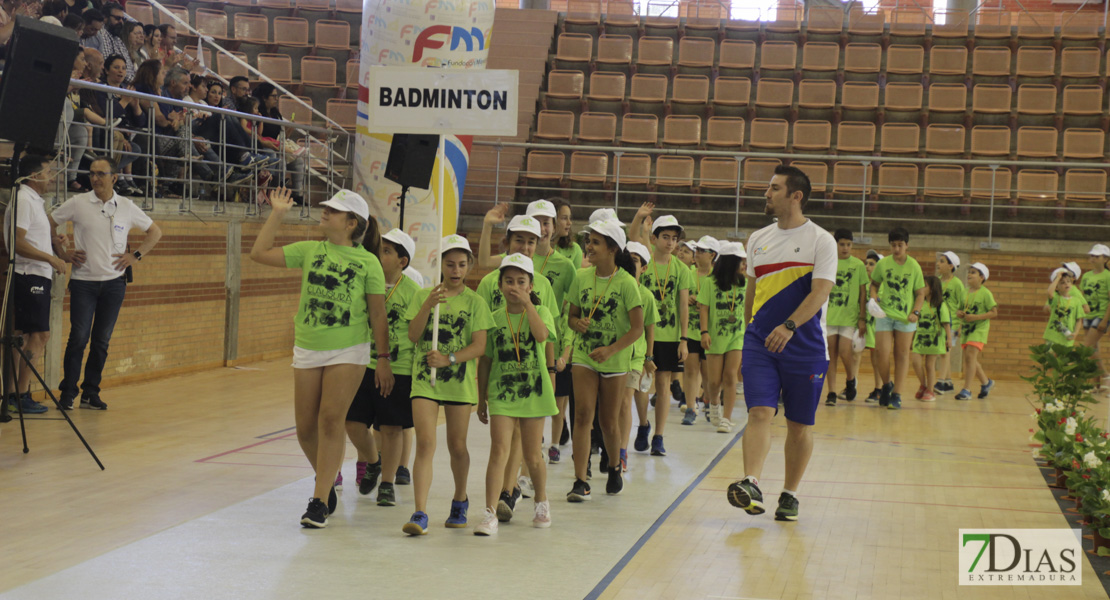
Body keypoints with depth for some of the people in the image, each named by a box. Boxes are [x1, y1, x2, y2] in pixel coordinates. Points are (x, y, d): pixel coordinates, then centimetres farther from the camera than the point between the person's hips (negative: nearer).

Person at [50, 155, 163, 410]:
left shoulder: (127, 207, 4)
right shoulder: (77, 203, -1)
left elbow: (155, 232, 15)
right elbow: (48, 226, 8)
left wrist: (136, 256, 4)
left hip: (114, 282, 2)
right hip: (83, 281, -2)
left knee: (102, 341, 6)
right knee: (78, 338, -7)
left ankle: (91, 394, 14)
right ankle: (67, 394, 2)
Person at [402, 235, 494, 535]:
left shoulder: (475, 302, 1)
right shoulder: (423, 296, 6)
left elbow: (479, 346, -5)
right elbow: (413, 336, -4)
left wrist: (449, 359, -18)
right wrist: (428, 305, -17)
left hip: (459, 381, 0)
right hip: (424, 379, 0)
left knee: (457, 446, 10)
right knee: (425, 443, -11)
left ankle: (460, 500, 34)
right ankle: (420, 513, -15)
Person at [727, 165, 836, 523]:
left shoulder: (821, 241, -5)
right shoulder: (758, 239, 11)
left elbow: (820, 292, -16)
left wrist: (789, 326, -30)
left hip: (806, 347, -3)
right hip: (760, 343, 3)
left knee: (800, 425, 6)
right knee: (759, 413, -14)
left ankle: (790, 495, 18)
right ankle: (751, 486, -26)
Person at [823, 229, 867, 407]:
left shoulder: (858, 265, 2)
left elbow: (863, 293, 4)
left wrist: (863, 318, -1)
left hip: (849, 317, -1)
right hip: (829, 316, 2)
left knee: (845, 352, -11)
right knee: (831, 354, 1)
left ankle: (850, 380, 18)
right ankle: (831, 393, 7)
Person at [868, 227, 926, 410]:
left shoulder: (914, 266, 0)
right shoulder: (882, 264, 1)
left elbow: (920, 293, 5)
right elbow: (874, 284, 15)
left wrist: (916, 312, -9)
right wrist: (874, 298, -5)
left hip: (905, 318, 0)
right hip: (884, 315, 0)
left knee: (902, 354, 2)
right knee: (883, 354, -7)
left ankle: (896, 395, 8)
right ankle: (886, 385, 20)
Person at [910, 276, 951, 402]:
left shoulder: (940, 305, -7)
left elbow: (946, 322, -9)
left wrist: (949, 338, -14)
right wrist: (912, 335, 20)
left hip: (934, 338, -4)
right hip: (920, 338, 4)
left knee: (930, 365, 0)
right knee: (916, 362, -8)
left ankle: (930, 392, 10)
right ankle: (923, 385, 14)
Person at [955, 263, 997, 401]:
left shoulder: (985, 293, -8)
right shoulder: (966, 292, 10)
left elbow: (994, 312, -11)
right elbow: (960, 309, 18)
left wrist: (976, 317, -20)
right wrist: (959, 313, -6)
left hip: (979, 329, -7)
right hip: (966, 329, 7)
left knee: (970, 356, -16)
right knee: (970, 360, 12)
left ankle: (966, 390, -16)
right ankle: (986, 382, 33)